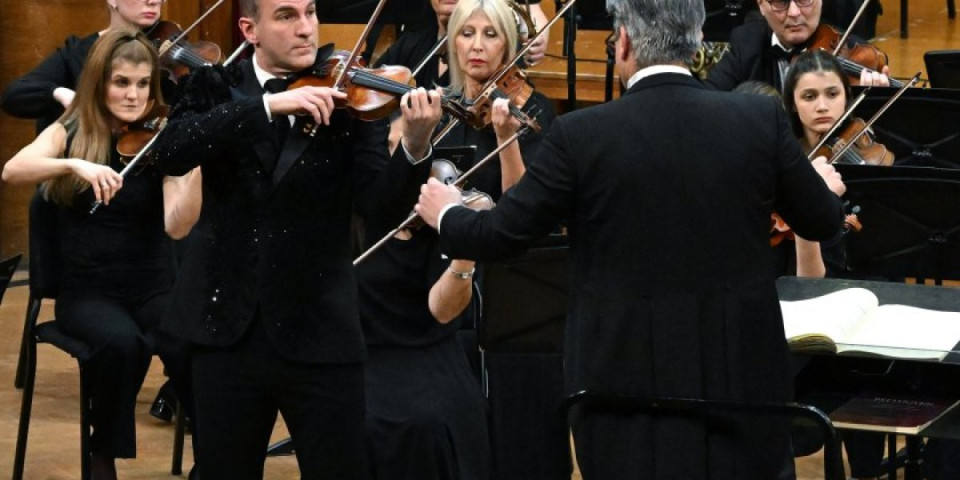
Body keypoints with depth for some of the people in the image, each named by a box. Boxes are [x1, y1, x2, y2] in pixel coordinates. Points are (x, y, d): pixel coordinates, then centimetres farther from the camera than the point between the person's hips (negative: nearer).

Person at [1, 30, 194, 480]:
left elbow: (177, 224, -14)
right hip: (87, 291, -1)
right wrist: (75, 165, -35)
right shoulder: (69, 134, 1)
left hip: (153, 288, 1)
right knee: (121, 342, -34)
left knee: (191, 345, -32)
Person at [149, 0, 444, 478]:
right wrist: (268, 106, -27)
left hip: (317, 333, -1)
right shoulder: (218, 87, 3)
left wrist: (415, 148, -32)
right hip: (226, 329, 1)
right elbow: (170, 152, -17)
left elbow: (382, 205, -12)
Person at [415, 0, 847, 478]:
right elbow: (822, 222, 9)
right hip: (744, 369, 2)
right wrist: (825, 186, 33)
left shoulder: (582, 135, -11)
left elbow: (500, 235, -3)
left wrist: (445, 213, 20)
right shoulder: (761, 118, -4)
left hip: (631, 375, -2)